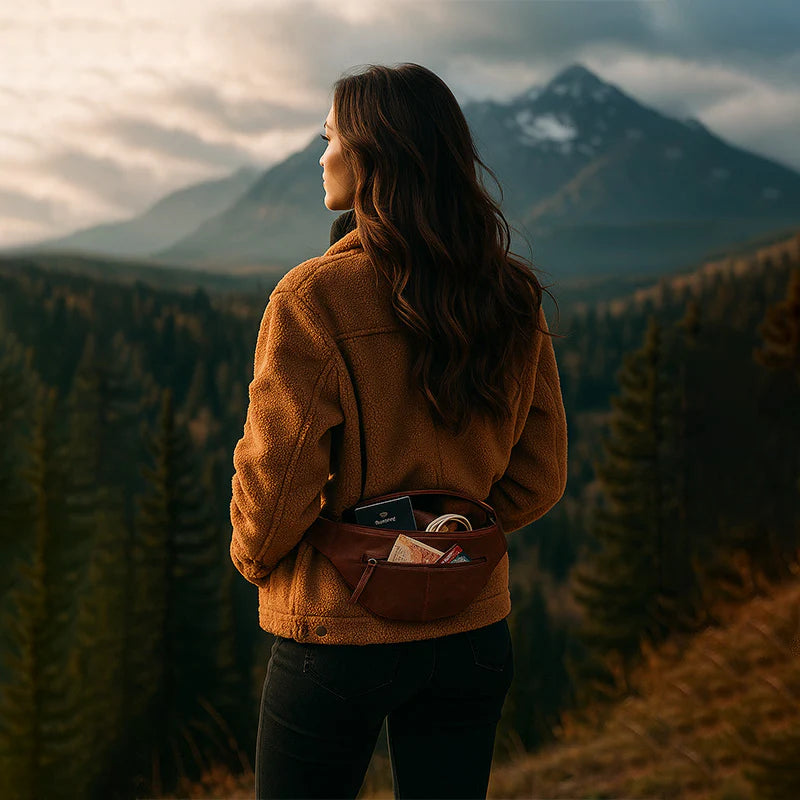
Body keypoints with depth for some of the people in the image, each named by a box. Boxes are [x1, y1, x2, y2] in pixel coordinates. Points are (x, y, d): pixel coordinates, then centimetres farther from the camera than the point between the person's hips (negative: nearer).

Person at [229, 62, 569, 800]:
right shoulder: (513, 300, -1)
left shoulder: (315, 297, -18)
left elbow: (276, 478, -14)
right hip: (472, 629, 5)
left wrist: (255, 559, 6)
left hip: (339, 635, -4)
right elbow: (539, 477, 5)